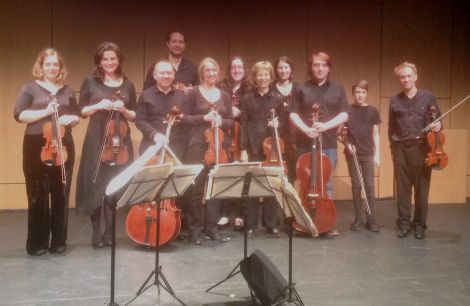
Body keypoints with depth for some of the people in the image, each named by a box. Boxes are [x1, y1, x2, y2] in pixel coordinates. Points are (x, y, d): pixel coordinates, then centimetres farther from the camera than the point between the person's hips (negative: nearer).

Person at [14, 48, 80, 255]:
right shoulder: (30, 88, 1)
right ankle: (37, 243, 10)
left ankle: (59, 241, 15)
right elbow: (19, 115, -8)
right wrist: (45, 111, -17)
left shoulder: (67, 91, 12)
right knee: (38, 196, 0)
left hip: (63, 146, 3)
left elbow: (77, 117, 17)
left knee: (61, 195, 5)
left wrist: (70, 118, -6)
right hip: (37, 147, -3)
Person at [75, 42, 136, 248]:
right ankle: (96, 233, 10)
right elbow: (81, 111, 3)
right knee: (95, 185, -1)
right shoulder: (90, 82, 3)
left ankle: (109, 232, 14)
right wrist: (98, 105, -14)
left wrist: (124, 110, -9)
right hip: (96, 141, -1)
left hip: (120, 141, 2)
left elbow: (134, 116, 11)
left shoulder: (127, 85, 9)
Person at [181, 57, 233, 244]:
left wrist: (221, 121, -8)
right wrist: (204, 118, -16)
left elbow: (231, 121, 13)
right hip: (198, 145, -4)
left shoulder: (224, 95, 11)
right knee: (196, 187, -4)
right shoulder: (194, 93, 0)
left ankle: (211, 228, 15)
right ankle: (195, 229, 6)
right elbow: (185, 119, -3)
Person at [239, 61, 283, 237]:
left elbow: (282, 125, 13)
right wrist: (243, 149, -6)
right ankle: (250, 225, 9)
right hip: (253, 149, -1)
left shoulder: (276, 100, 9)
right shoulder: (247, 99, 4)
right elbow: (243, 125, 0)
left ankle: (272, 224, 14)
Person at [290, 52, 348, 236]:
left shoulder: (337, 89, 7)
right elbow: (293, 114, 1)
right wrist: (305, 129, -16)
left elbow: (344, 115, 0)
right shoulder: (302, 88, 5)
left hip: (328, 142, 0)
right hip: (305, 142, 0)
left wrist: (326, 125, -15)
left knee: (327, 183, 3)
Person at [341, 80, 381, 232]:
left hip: (368, 154, 0)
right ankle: (359, 218, 11)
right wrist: (347, 143, -10)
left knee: (369, 185, -1)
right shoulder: (347, 110, 1)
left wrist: (377, 154, 1)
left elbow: (375, 134, 6)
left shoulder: (372, 111, 4)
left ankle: (371, 219, 5)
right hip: (352, 153, 0)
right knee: (356, 185, 4)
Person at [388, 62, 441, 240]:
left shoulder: (428, 97, 4)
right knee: (403, 188, 4)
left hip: (422, 148, -1)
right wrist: (393, 147, 8)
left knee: (422, 188, 2)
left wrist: (438, 126, -13)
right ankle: (404, 223, 13)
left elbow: (437, 120, 9)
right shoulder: (394, 101, 8)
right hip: (401, 149, 1)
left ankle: (420, 225, 12)